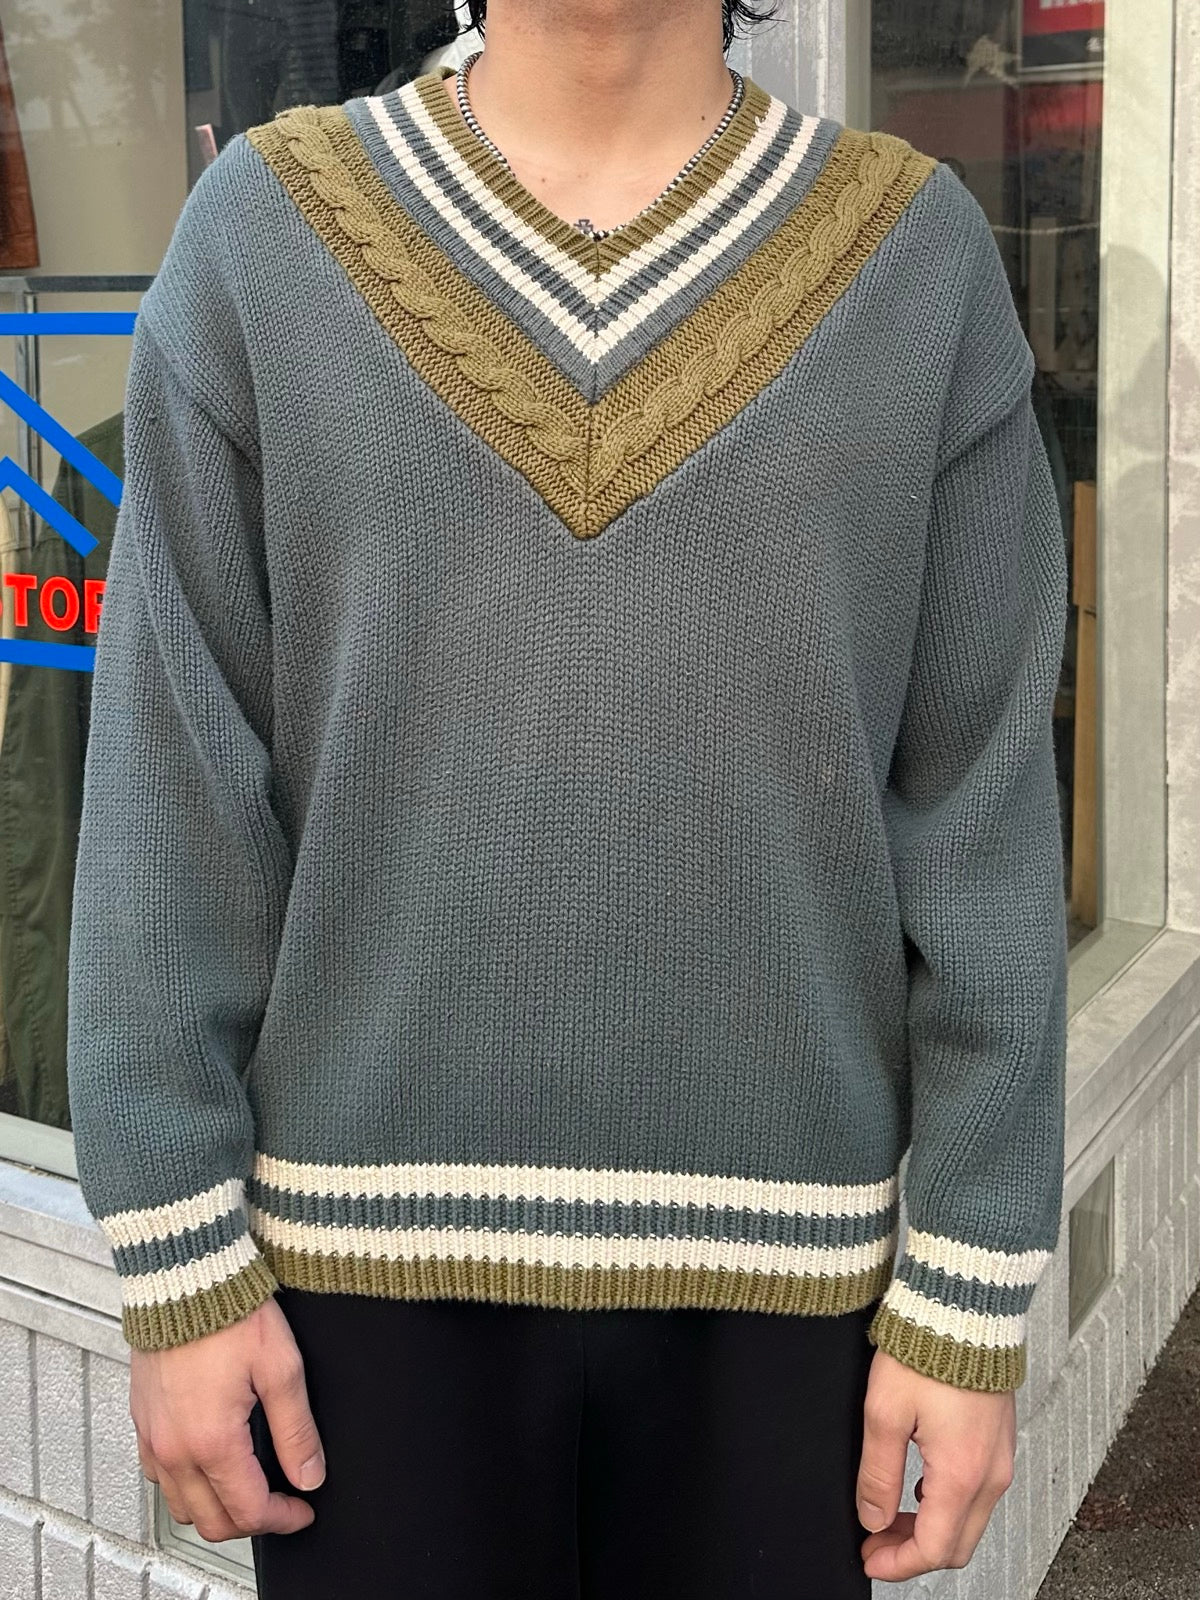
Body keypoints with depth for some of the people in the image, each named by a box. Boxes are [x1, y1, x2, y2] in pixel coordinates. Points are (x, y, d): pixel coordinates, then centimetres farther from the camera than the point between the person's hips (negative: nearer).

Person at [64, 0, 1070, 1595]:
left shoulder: (921, 258, -1)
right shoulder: (262, 234, -2)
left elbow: (981, 811, -3)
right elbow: (170, 787, -3)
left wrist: (972, 1311, -4)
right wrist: (181, 1271, -5)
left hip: (769, 1244, 1)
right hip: (379, 1231, 0)